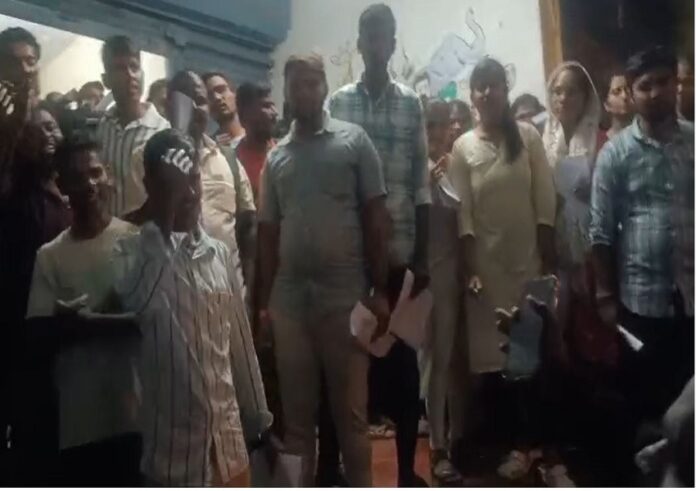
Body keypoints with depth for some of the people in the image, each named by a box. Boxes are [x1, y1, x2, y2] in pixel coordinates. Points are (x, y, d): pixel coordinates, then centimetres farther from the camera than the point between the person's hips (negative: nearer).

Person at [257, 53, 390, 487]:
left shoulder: (354, 140, 2)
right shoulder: (276, 156, 11)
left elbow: (376, 217, -1)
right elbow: (268, 232, 12)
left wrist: (380, 290, -6)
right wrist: (264, 300, 8)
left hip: (345, 294, -3)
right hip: (289, 299, 3)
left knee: (351, 408, 7)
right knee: (297, 409, 13)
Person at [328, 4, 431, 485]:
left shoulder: (411, 103, 6)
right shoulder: (338, 102, 5)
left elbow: (421, 185, 4)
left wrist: (423, 256, 0)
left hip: (400, 249, 0)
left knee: (404, 357, 6)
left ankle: (407, 468, 20)